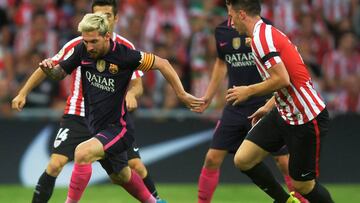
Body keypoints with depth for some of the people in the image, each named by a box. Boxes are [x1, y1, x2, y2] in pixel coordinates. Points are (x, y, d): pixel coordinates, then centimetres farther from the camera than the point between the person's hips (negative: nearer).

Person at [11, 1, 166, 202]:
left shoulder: (126, 48, -5)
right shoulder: (76, 46, -7)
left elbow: (137, 84, -1)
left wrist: (131, 93, -25)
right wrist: (23, 93, 1)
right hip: (77, 116, -1)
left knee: (136, 165, -5)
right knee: (55, 164, -16)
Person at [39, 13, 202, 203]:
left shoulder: (124, 55, -23)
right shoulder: (82, 50, -9)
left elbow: (162, 64, -13)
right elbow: (60, 73, 3)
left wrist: (182, 94, -12)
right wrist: (49, 69, -21)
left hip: (118, 128, -7)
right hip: (97, 128, 7)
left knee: (82, 152, -31)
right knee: (121, 176, 26)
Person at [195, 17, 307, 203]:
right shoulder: (221, 30, 7)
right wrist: (208, 96, 26)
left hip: (264, 105, -4)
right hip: (235, 108, 4)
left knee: (284, 161, -5)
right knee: (212, 159, 0)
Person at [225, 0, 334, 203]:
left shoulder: (260, 37, -19)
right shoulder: (268, 32, 11)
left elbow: (282, 80, -28)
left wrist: (248, 91, -13)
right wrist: (269, 106, 23)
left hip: (306, 119, -10)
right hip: (283, 113, 10)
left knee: (303, 186, 0)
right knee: (243, 159, 5)